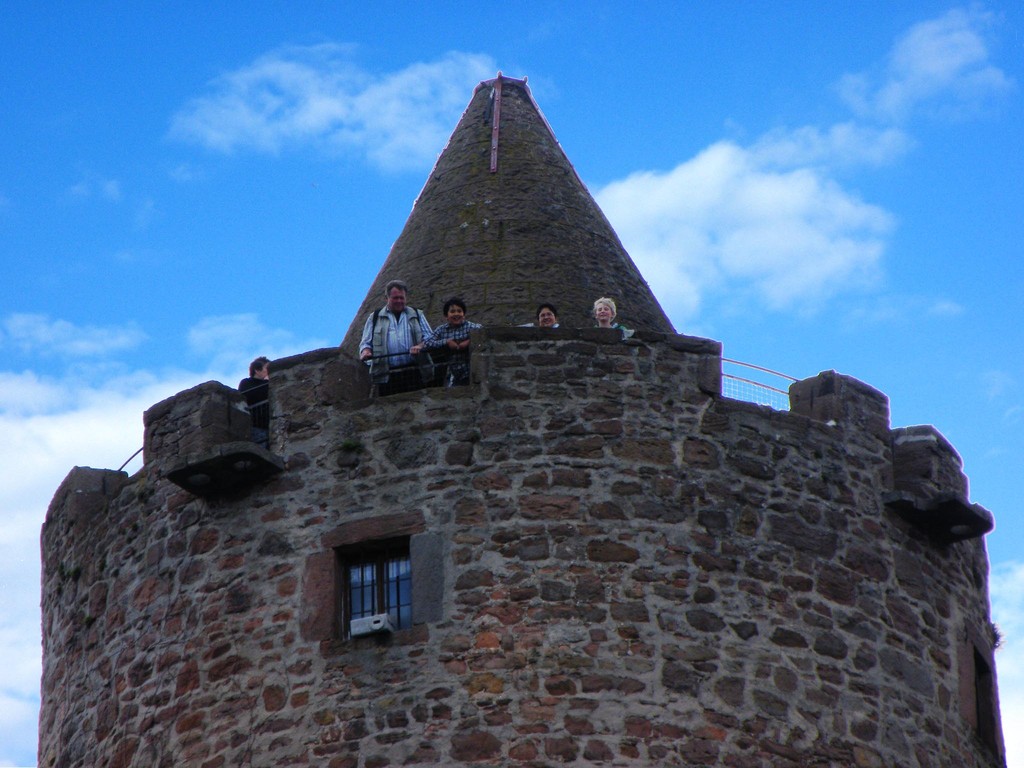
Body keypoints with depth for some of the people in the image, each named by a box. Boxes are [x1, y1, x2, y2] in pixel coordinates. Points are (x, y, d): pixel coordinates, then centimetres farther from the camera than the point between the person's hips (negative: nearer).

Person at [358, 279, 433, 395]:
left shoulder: (417, 315, 20)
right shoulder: (375, 318, 18)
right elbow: (366, 342, 15)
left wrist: (421, 346, -10)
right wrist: (365, 352, -9)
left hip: (414, 373, 1)